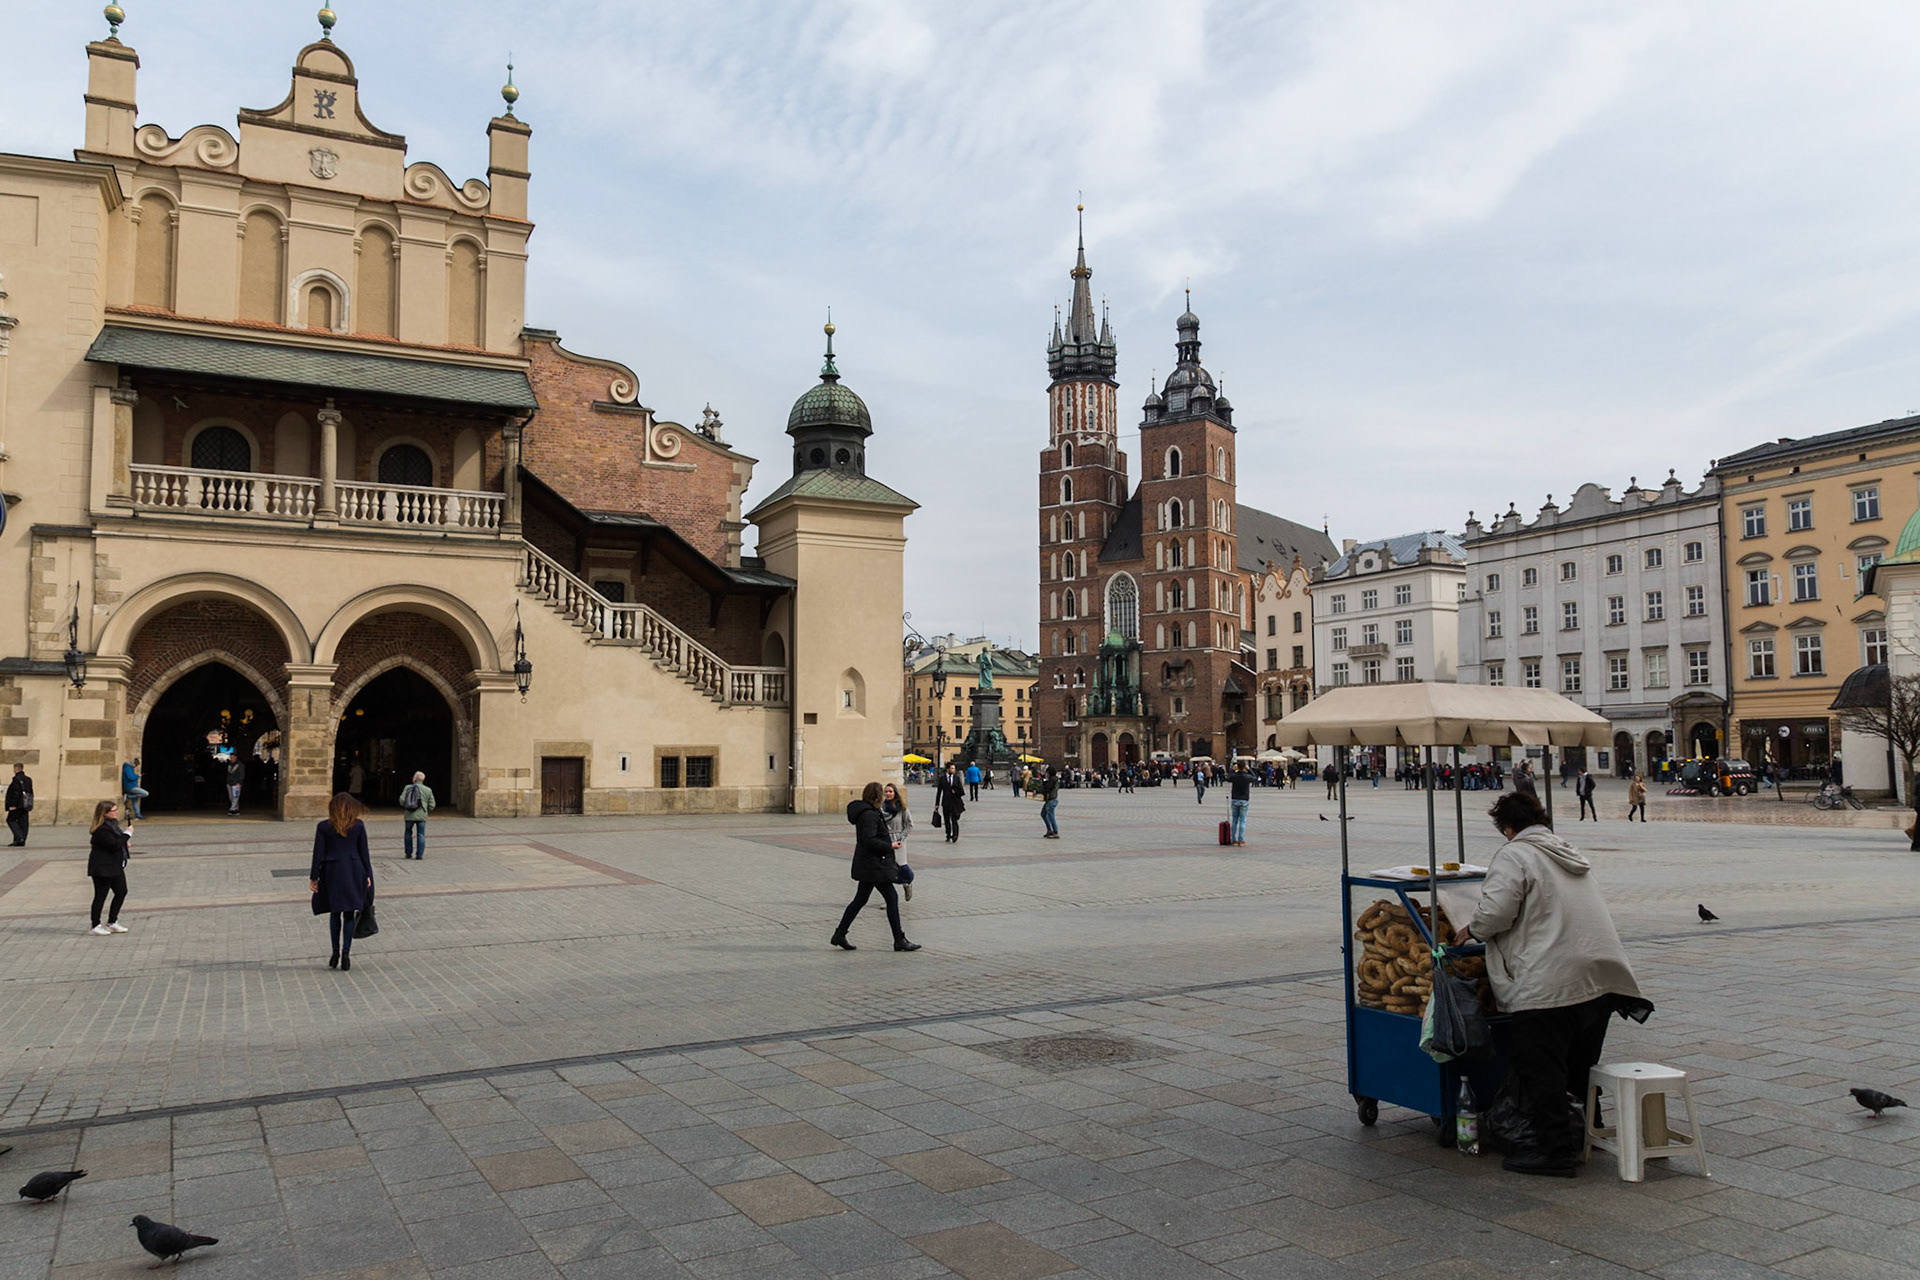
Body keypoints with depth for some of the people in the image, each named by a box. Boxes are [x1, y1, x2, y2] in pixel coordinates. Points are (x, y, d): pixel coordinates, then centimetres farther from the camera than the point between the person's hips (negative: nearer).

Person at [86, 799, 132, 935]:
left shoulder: (112, 823, 10)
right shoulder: (102, 829, -21)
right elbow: (114, 845, -26)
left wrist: (124, 842, -2)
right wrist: (127, 834, -17)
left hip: (116, 866, 10)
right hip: (103, 868, -10)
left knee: (121, 892, 12)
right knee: (101, 896, 0)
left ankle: (112, 922, 23)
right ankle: (95, 926, 11)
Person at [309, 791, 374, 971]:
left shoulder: (323, 827, -2)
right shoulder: (358, 825, -1)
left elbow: (318, 854, -2)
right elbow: (364, 852, 2)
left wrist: (314, 878, 3)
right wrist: (367, 875, 8)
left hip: (332, 872, 0)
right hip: (353, 872, 0)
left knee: (335, 913, 13)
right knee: (349, 914, 5)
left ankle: (335, 953, 13)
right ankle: (346, 953, -2)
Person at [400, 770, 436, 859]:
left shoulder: (407, 787, 1)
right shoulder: (428, 790, 3)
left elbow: (402, 800, -6)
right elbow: (432, 805, 3)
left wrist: (404, 808, 14)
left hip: (409, 815, 0)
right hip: (421, 815, 0)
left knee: (408, 833, 17)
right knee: (420, 835, 3)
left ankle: (408, 853, 18)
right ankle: (420, 854, -2)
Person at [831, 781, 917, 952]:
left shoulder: (869, 812, 13)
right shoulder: (869, 815, -19)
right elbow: (869, 840, -26)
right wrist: (889, 846, -17)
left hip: (868, 865, 11)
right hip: (874, 866, -11)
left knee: (860, 899, 15)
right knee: (892, 898, -3)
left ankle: (839, 935, 20)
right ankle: (899, 941, 3)